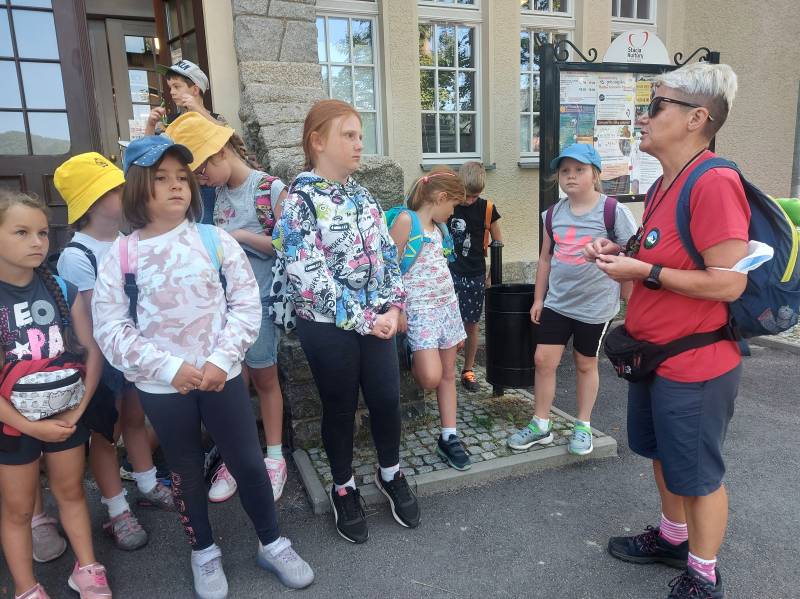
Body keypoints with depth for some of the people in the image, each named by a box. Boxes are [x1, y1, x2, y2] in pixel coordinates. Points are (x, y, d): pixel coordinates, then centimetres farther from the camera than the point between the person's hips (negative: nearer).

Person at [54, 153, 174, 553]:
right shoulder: (77, 256, -22)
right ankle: (117, 512, 27)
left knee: (135, 418, 22)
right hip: (103, 356, -5)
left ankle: (148, 485, 41)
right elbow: (96, 319, -19)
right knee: (106, 432, 11)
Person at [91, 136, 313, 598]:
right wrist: (170, 368, -16)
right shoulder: (121, 255, -4)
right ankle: (204, 553, 40)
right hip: (161, 387, 0)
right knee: (187, 471, 17)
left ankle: (272, 544, 32)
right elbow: (111, 330, -6)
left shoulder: (216, 240, -4)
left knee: (249, 463, 9)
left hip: (222, 377, 0)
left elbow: (246, 306, -4)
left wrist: (221, 359, -15)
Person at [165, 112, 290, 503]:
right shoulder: (218, 192, 7)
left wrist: (242, 235, -16)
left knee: (264, 378, 8)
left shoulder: (271, 189, -10)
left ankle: (274, 458, 25)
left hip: (260, 300, -4)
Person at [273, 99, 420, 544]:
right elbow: (309, 279, -20)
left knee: (387, 399, 11)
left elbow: (387, 253, 10)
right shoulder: (300, 200, -13)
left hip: (377, 318, 6)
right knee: (340, 408, 10)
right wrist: (363, 319, -16)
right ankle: (344, 488, 33)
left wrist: (393, 307, -3)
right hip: (329, 326, -5)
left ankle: (391, 474, 37)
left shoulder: (362, 194, 8)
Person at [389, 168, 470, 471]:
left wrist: (454, 315, 19)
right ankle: (414, 359, 19)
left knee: (448, 374, 8)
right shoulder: (405, 220, -9)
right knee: (431, 377, -16)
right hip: (419, 308, -8)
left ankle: (449, 437, 16)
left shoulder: (437, 227, 15)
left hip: (447, 304, 8)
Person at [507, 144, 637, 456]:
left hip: (595, 306, -4)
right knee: (543, 360, 3)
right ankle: (540, 425, 19)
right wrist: (538, 299, 12)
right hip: (557, 302, 4)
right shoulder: (553, 214, 3)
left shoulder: (613, 211, -12)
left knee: (585, 364, 11)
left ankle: (583, 426, 30)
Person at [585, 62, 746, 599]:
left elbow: (729, 282, -26)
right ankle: (673, 538, 46)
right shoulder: (665, 185, 8)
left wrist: (643, 272, -23)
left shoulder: (715, 182, -22)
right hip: (654, 353, 9)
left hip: (695, 365, -9)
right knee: (663, 454, 24)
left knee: (698, 474, 9)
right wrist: (623, 253, 3)